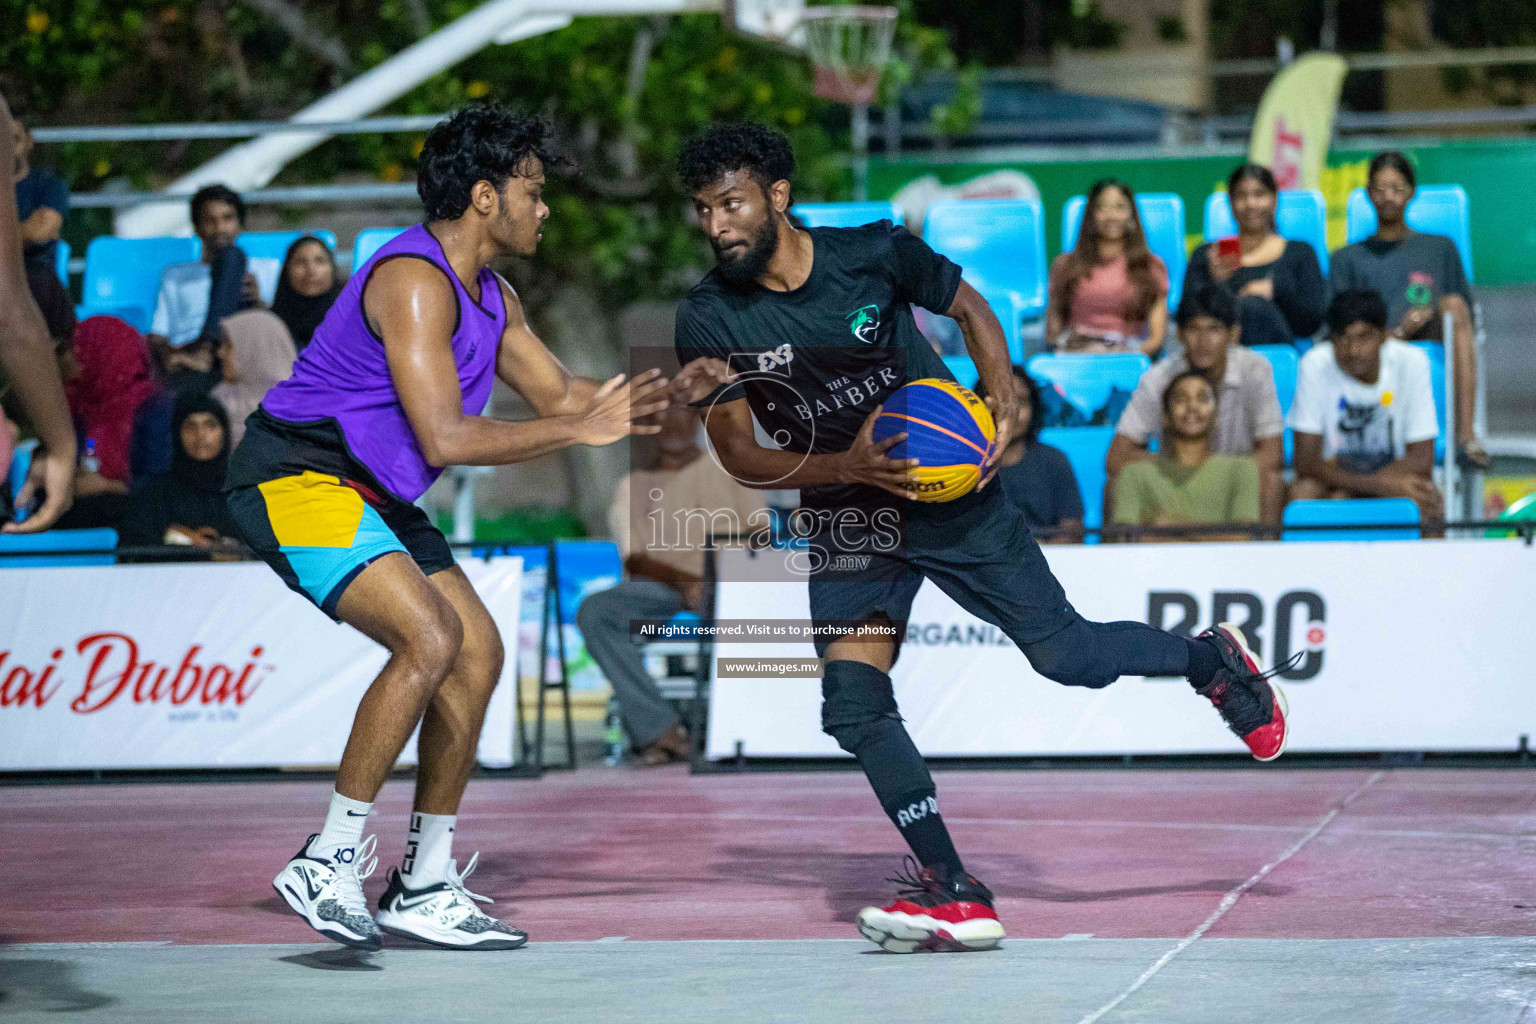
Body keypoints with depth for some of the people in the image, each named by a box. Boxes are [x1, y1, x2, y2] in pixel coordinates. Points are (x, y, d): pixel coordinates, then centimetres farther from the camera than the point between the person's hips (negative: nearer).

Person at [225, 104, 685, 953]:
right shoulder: (415, 280, -20)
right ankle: (329, 863, -18)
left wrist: (658, 394, 6)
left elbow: (558, 392, 21)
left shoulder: (490, 298, 12)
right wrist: (580, 431, -21)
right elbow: (446, 438, -27)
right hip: (296, 477, -11)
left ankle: (424, 886, 13)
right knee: (429, 637, -25)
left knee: (478, 654, 6)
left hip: (370, 494, 11)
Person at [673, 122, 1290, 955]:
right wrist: (847, 466, -26)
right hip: (845, 519, 2)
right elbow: (739, 456, -11)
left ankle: (1211, 659, 30)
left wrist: (1001, 396, -11)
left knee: (1066, 654, -1)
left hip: (949, 490, -1)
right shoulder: (709, 321, -12)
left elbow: (970, 307, 5)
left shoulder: (874, 253, -13)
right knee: (852, 704, -15)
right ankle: (953, 897, -10)